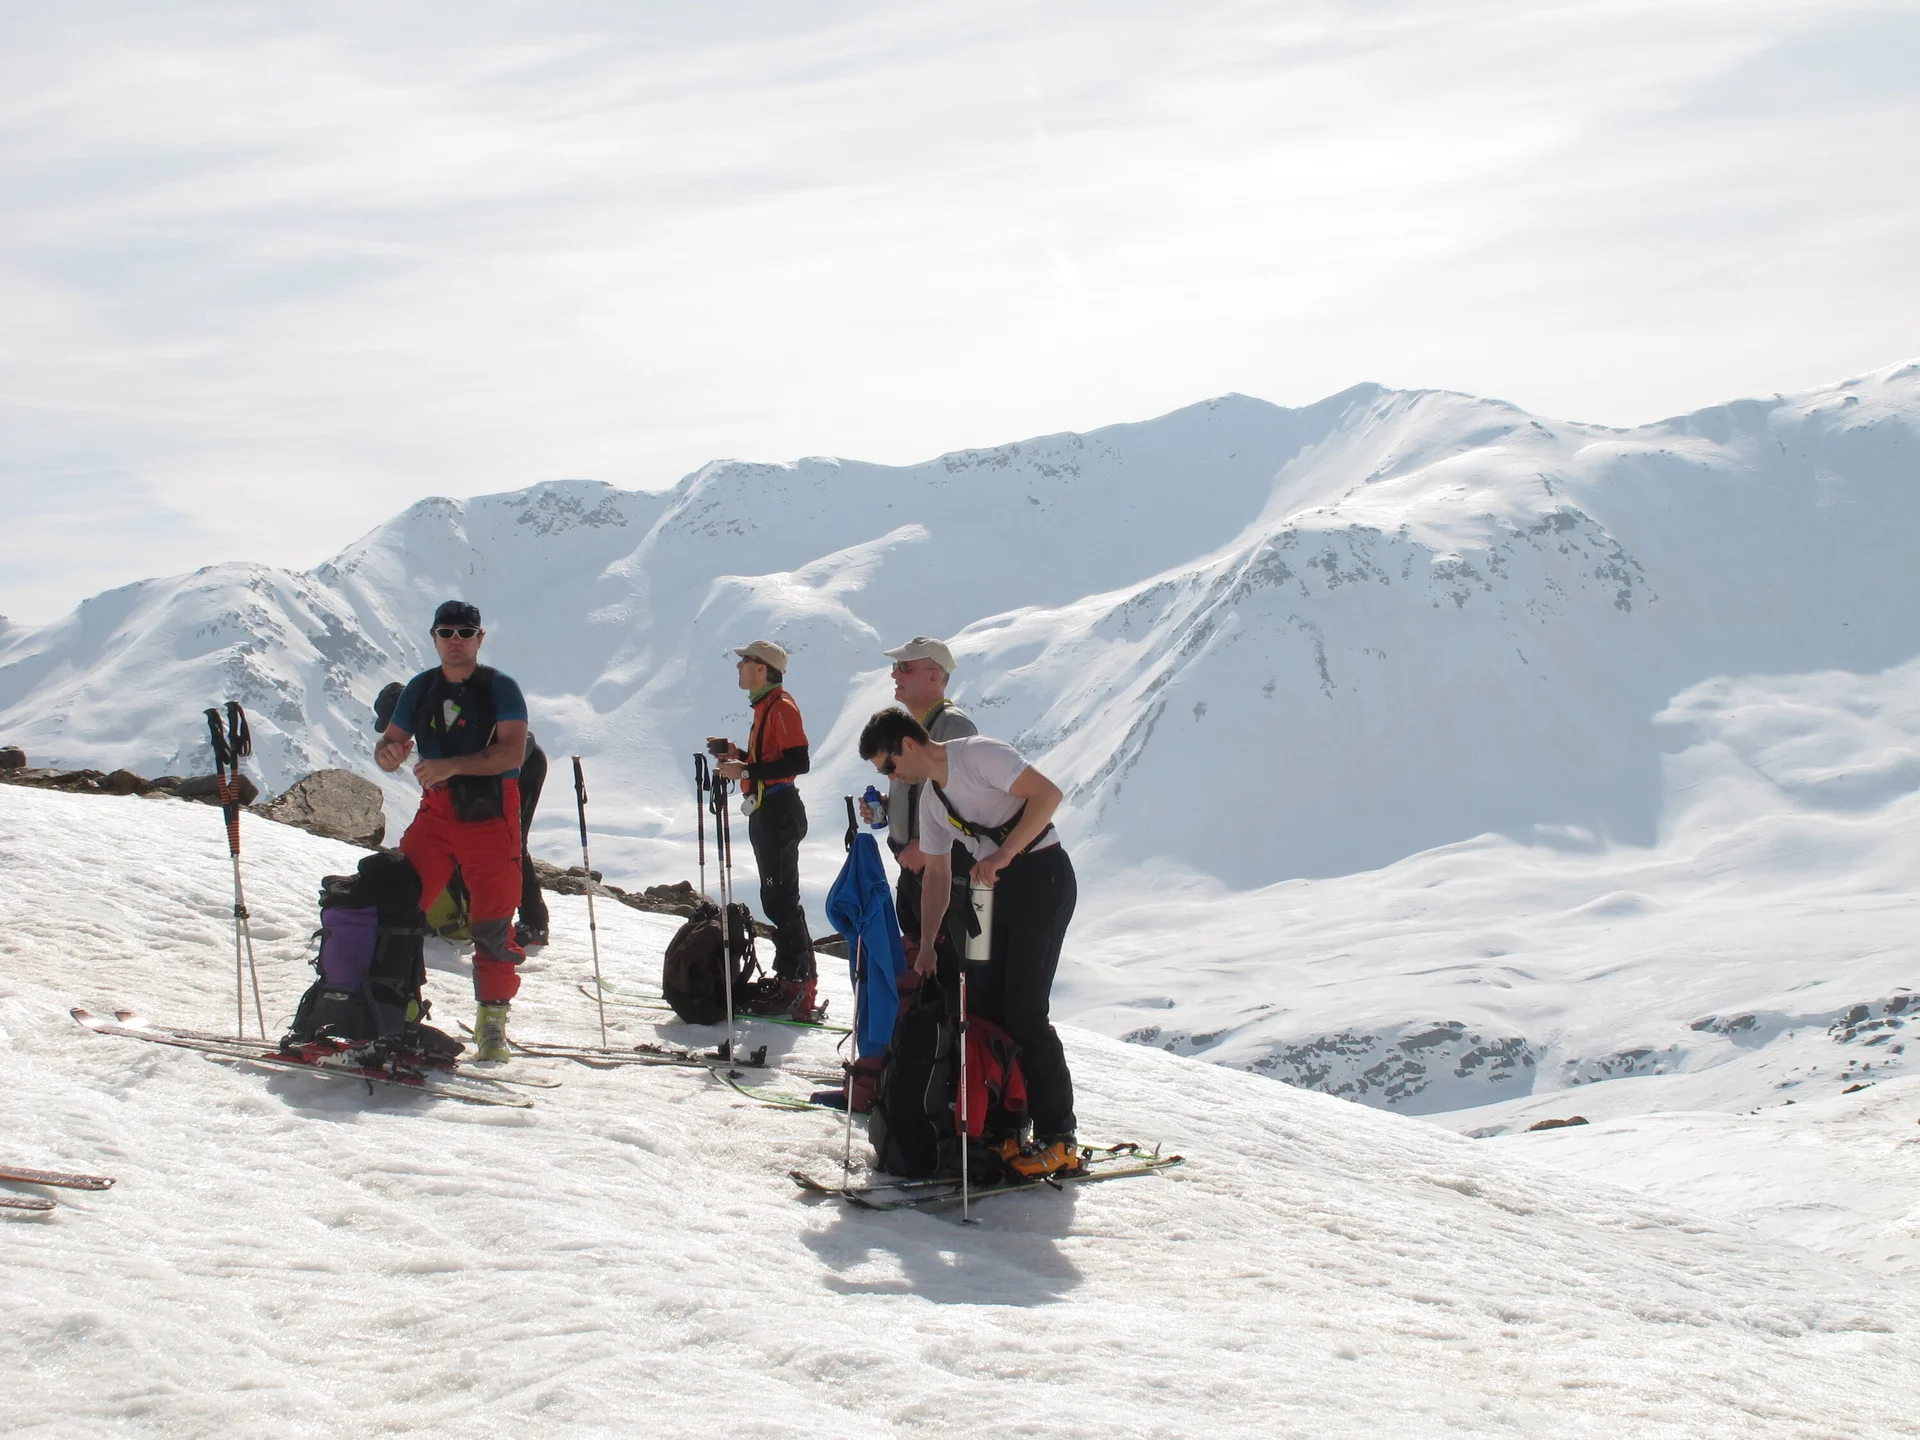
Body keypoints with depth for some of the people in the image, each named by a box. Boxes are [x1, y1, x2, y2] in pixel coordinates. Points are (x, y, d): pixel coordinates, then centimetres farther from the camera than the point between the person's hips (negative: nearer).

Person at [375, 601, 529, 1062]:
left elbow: (512, 751, -16)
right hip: (436, 812, 4)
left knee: (493, 922, -4)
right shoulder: (420, 688, 10)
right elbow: (394, 741, 11)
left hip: (491, 816, -3)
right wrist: (387, 753, -15)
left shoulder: (500, 688, -3)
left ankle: (492, 1019, 9)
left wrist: (451, 765, -28)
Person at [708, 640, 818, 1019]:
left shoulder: (781, 706, -14)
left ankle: (797, 988, -10)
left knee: (780, 899, -11)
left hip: (778, 813, -11)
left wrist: (746, 770, -24)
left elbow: (797, 762, -22)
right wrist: (739, 755, 11)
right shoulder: (765, 706, 17)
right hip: (766, 812, 11)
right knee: (777, 899, 12)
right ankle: (790, 978, 16)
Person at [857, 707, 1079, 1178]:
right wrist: (926, 947, 13)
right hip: (997, 889, 9)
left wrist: (1002, 856, -27)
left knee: (1024, 1011, -12)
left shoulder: (978, 754, -14)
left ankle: (1057, 1139, -7)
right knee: (985, 1006, 4)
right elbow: (937, 875, 18)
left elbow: (1047, 793, -22)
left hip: (1042, 876, -9)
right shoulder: (930, 797, 12)